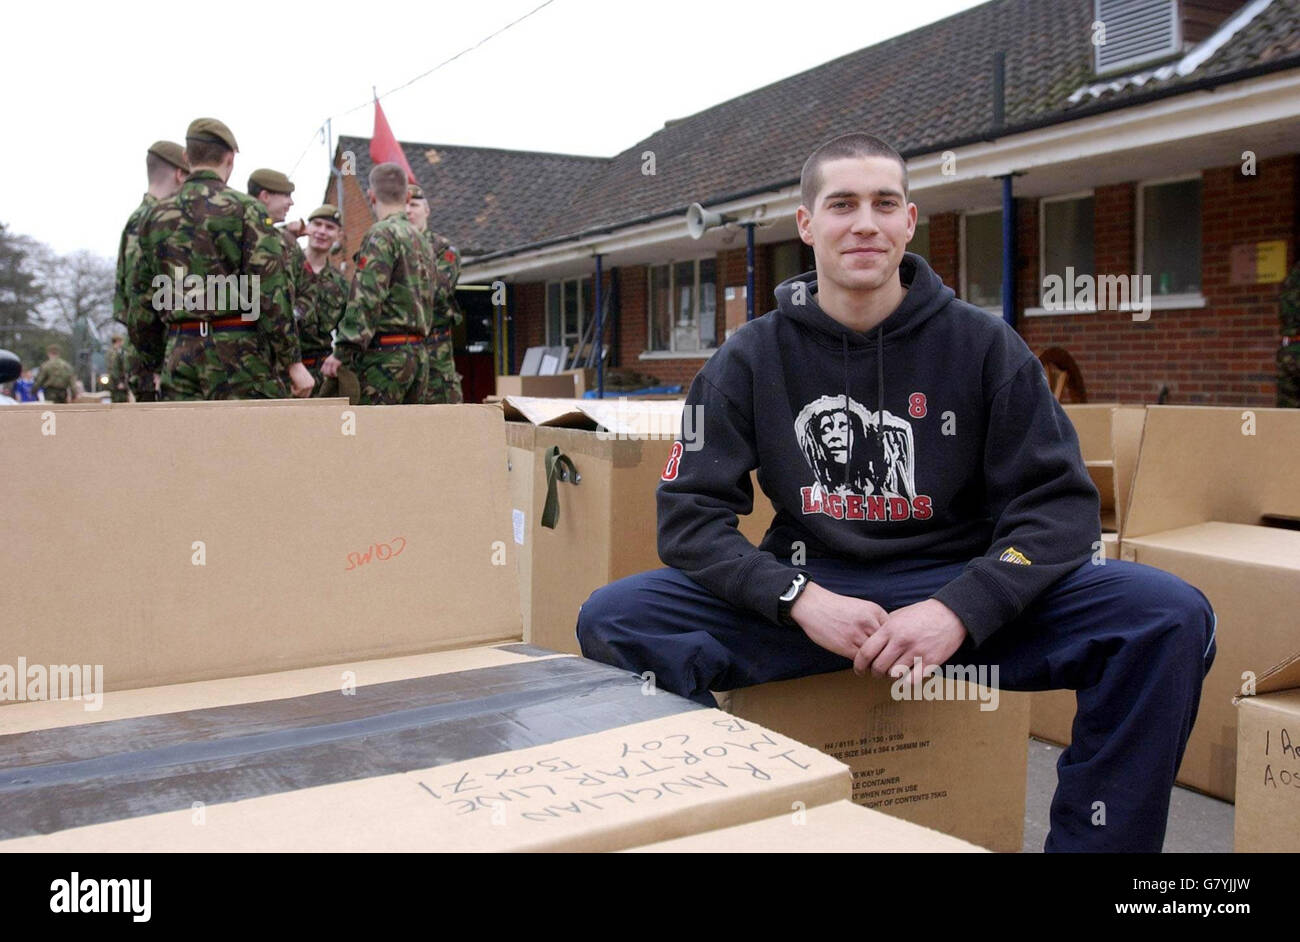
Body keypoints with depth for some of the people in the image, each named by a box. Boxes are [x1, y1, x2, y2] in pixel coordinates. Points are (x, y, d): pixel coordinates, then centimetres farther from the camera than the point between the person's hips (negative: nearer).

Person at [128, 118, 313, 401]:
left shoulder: (155, 217, 12)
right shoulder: (245, 210, -4)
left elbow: (142, 302, 14)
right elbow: (270, 292, -11)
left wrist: (157, 365, 22)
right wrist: (293, 361, -8)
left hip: (178, 354, 5)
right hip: (238, 354, -5)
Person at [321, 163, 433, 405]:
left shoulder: (382, 234, -8)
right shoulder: (421, 241, 19)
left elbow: (366, 299, -17)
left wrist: (341, 352, -18)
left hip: (385, 355, -9)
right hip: (419, 354, 9)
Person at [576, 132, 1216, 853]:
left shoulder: (983, 345, 2)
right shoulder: (752, 358, 2)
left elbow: (1058, 501, -3)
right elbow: (689, 515, -3)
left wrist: (960, 609, -21)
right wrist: (800, 599, -21)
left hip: (963, 595, 0)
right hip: (806, 596, 0)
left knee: (1170, 617, -24)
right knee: (612, 620, -23)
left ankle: (1088, 841, -7)